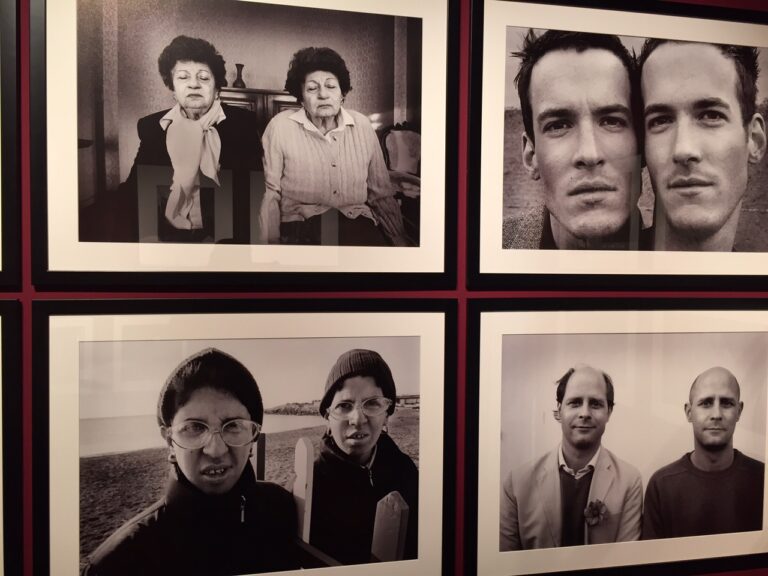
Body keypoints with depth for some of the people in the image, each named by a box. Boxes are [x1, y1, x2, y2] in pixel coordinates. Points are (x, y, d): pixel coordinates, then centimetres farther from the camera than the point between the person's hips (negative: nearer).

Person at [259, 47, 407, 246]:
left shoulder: (362, 125, 12)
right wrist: (271, 242, -8)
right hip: (302, 228, -3)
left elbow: (381, 193, 16)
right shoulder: (280, 127, 2)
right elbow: (270, 192, 2)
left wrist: (398, 237, 9)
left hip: (358, 224, 4)